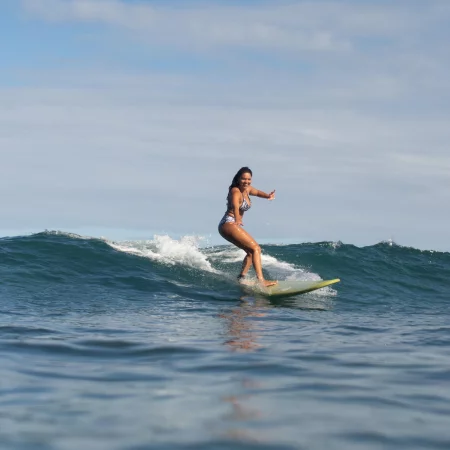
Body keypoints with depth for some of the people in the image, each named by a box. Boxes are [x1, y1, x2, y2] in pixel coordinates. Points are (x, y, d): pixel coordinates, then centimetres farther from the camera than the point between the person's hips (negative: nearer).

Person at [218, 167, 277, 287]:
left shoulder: (247, 189, 10)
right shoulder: (236, 191, -16)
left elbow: (257, 192, 32)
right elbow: (235, 206, -37)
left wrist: (268, 196, 10)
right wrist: (237, 220, -57)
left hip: (235, 225, 10)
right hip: (228, 224, -10)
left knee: (251, 251, 19)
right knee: (255, 248, -17)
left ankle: (241, 278, 16)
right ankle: (261, 280, -28)